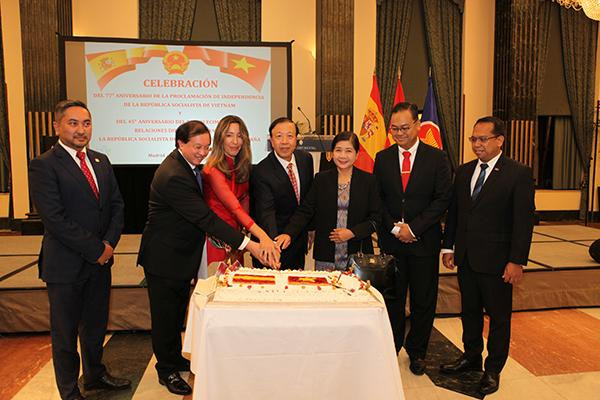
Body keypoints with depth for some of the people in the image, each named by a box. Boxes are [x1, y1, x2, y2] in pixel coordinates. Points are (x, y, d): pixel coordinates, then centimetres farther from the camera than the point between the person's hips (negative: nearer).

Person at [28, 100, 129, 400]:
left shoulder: (101, 161, 8)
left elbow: (117, 205, 7)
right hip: (66, 264, -6)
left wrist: (109, 243, -8)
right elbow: (55, 219, -20)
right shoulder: (43, 166, -13)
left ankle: (95, 375, 42)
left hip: (100, 261, 6)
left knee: (96, 325, 21)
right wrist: (96, 249, -17)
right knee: (65, 333, 11)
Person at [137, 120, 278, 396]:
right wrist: (247, 244, -33)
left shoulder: (188, 165, 3)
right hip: (164, 257, -9)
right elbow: (205, 218, -32)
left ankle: (175, 358, 41)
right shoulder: (173, 176, -29)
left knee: (178, 310, 22)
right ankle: (166, 370, 27)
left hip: (182, 254, 9)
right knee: (165, 314, 8)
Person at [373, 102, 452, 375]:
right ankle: (390, 350, 29)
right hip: (391, 240, 1)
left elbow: (442, 199, -7)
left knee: (424, 301, 10)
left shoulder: (436, 158, -2)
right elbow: (377, 199, 4)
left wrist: (413, 228, -14)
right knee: (392, 297, 11)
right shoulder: (382, 158, 5)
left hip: (424, 240, -1)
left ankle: (417, 352, 30)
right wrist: (394, 228, -8)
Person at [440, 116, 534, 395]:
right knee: (469, 312, 18)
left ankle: (493, 369, 28)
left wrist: (517, 261, -15)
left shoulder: (518, 174, -9)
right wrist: (449, 247, 7)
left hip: (497, 261, -5)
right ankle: (471, 357, 37)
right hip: (466, 258, 5)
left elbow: (524, 221, -11)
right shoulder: (463, 172, 7)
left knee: (499, 317, 11)